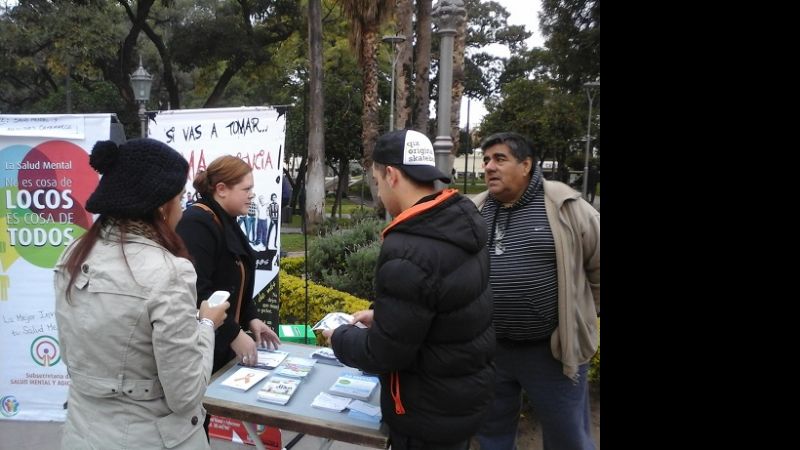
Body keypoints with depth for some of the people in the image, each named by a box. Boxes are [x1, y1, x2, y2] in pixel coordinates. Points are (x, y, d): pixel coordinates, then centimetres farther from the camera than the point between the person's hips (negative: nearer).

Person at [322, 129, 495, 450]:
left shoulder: (408, 252, -31)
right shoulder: (462, 222, -2)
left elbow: (383, 354, -23)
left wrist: (340, 337, -5)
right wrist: (381, 316, 11)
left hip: (431, 413, -8)